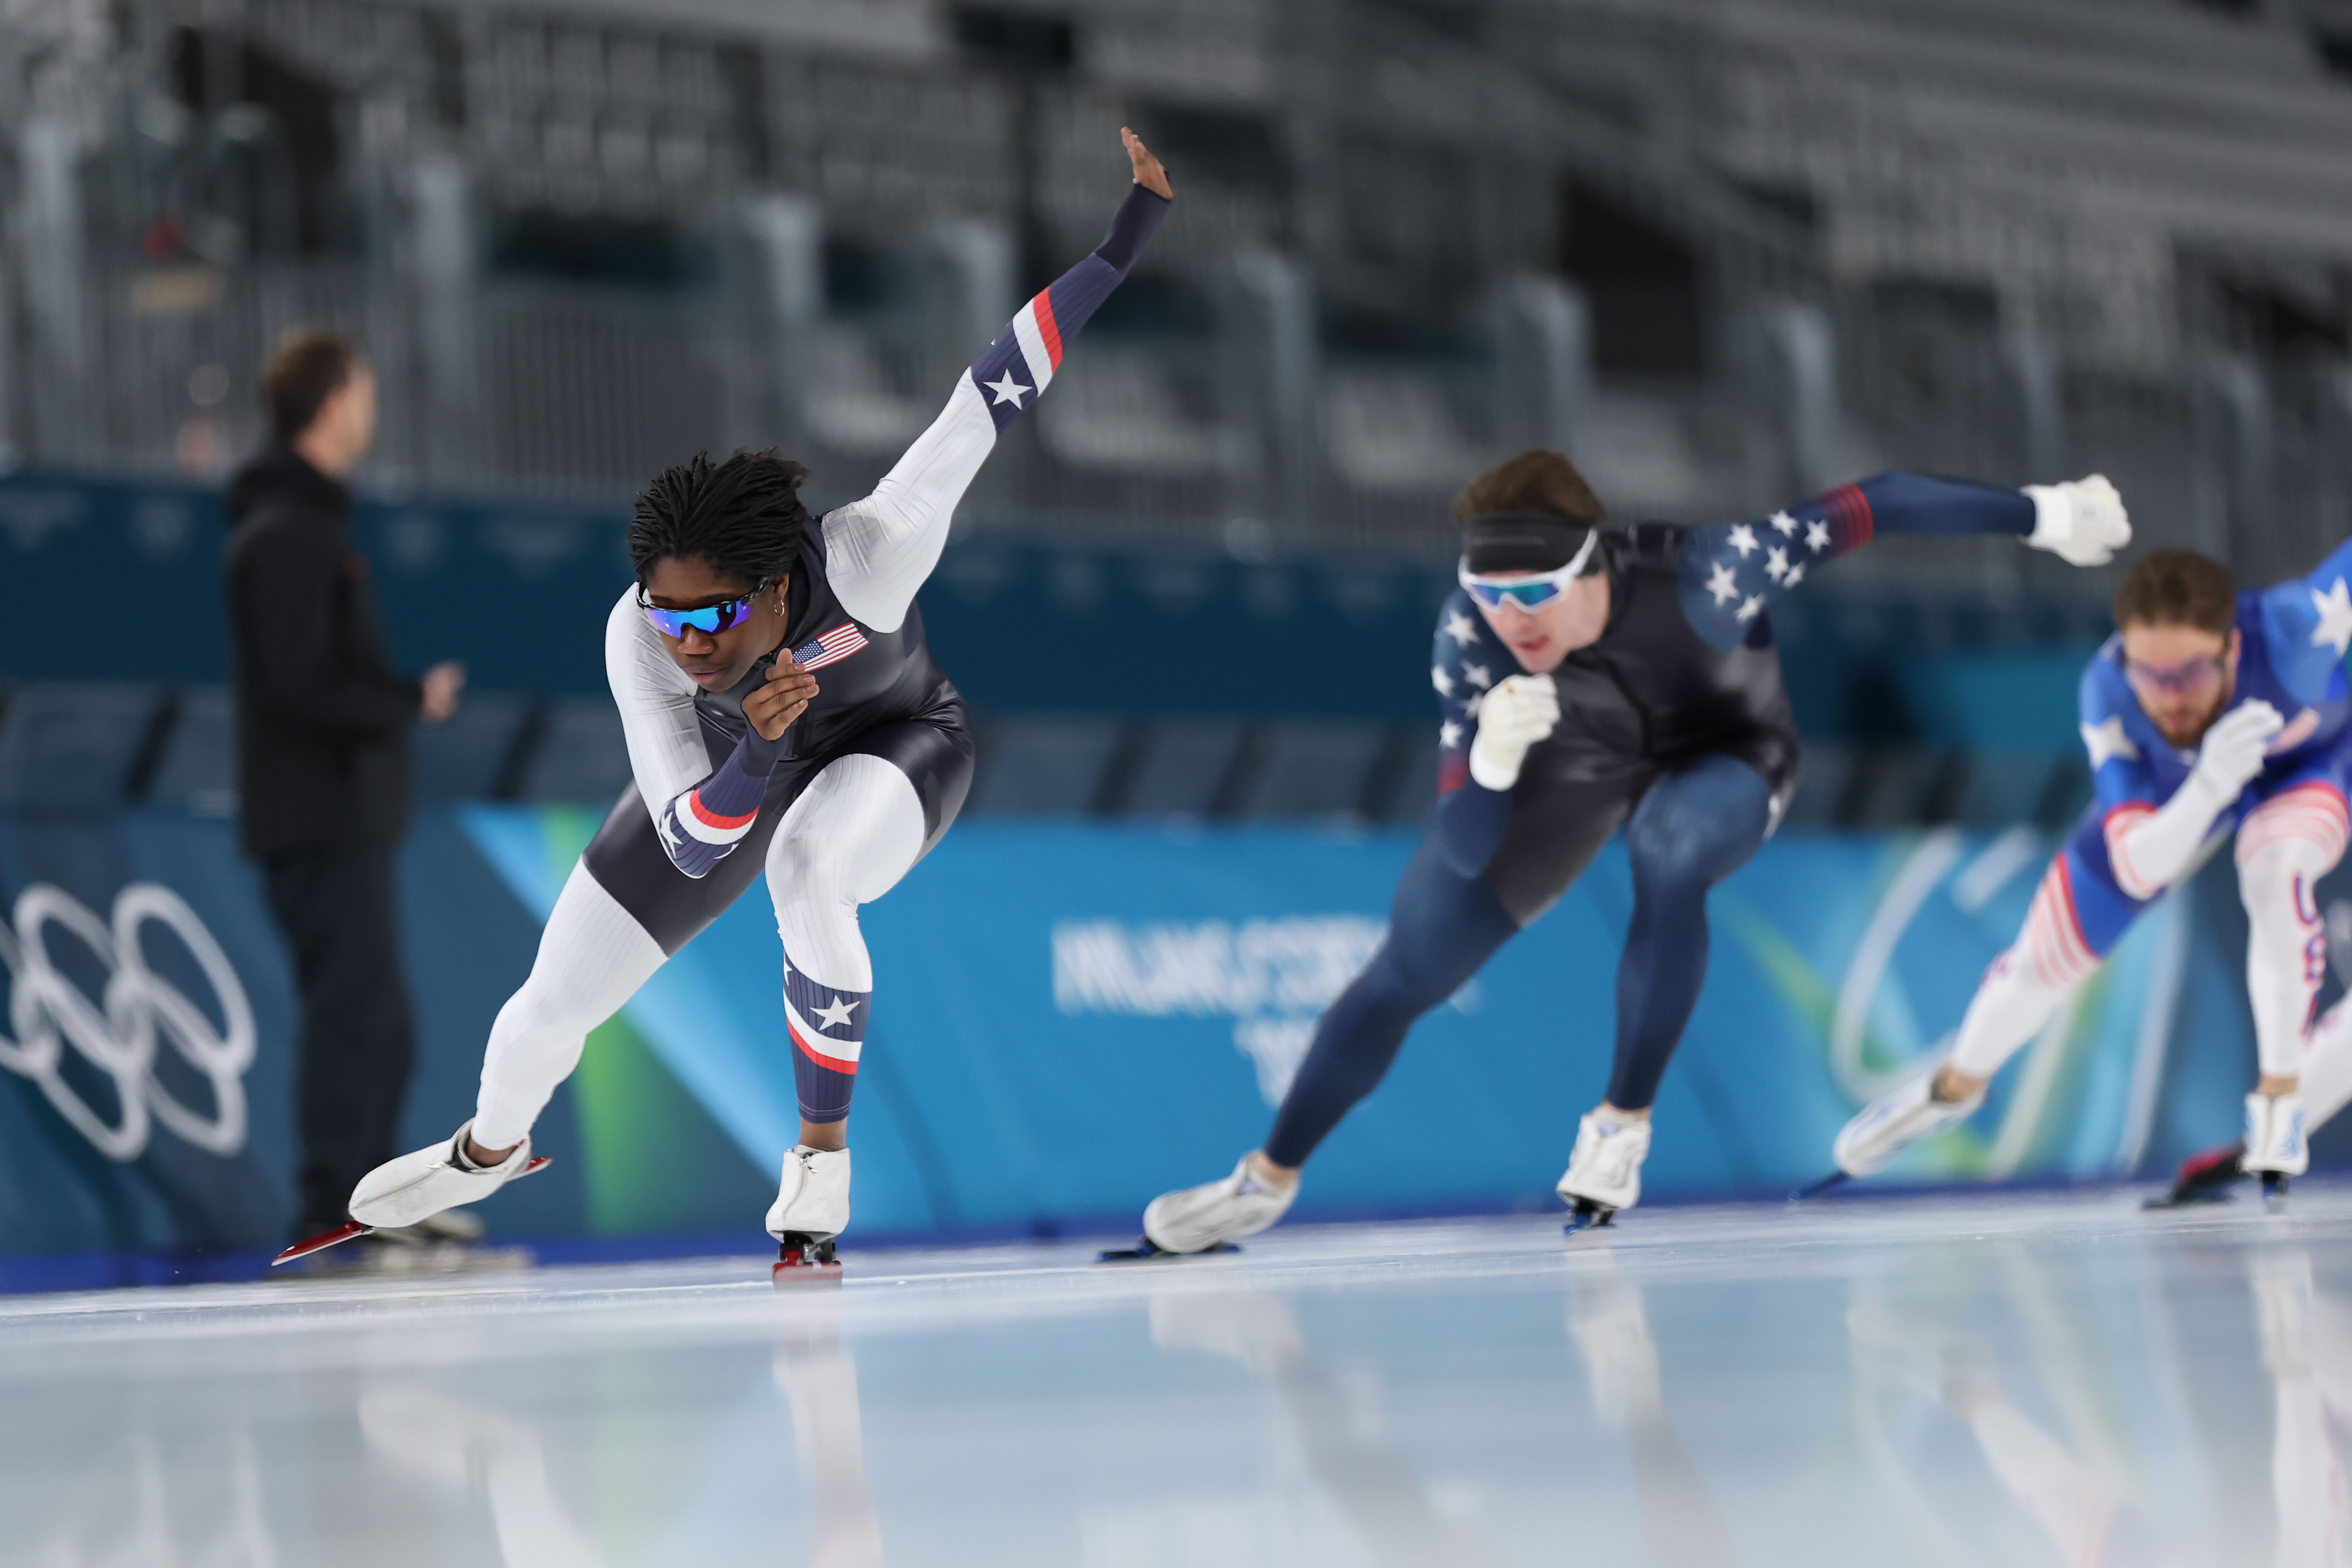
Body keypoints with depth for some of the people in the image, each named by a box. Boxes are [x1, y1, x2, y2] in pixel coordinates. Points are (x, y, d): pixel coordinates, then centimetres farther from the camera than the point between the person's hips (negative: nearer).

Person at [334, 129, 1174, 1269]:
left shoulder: (867, 555, -43)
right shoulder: (638, 638, -35)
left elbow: (987, 400, -40)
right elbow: (688, 846, -33)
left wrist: (1132, 232, -43)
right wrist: (758, 746, -54)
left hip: (897, 747, -2)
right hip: (736, 757, 3)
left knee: (811, 870, -38)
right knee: (554, 1004, 6)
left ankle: (823, 1154, -15)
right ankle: (488, 1150, 44)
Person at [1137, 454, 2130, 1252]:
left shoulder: (1694, 578, -43)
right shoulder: (1471, 636, -34)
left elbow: (1863, 509, -34)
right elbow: (1466, 852, -32)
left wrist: (2041, 515, -31)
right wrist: (1490, 760, -54)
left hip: (1724, 754, -2)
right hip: (1571, 765, 2)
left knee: (1671, 851, -37)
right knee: (1405, 975, 0)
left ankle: (1623, 1123, -18)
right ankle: (1268, 1182, 22)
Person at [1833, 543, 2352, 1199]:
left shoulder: (2291, 627, -46)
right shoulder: (2107, 694, -41)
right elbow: (2137, 868, -43)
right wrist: (2208, 787, -60)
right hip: (2173, 791, 1)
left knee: (2276, 872, -36)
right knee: (2045, 958, 10)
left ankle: (2280, 1100, -16)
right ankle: (1957, 1084, 43)